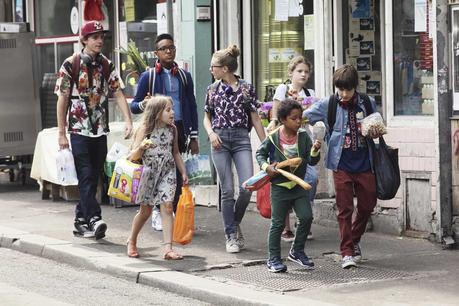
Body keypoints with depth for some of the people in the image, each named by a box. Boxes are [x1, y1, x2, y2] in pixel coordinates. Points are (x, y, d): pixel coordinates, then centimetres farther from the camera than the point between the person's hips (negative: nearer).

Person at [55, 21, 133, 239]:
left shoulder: (106, 65, 7)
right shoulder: (71, 65, -5)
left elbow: (118, 94, 3)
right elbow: (62, 99, -4)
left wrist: (128, 121, -11)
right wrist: (61, 133, -7)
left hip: (100, 131, 5)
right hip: (80, 130, -5)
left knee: (93, 178, 8)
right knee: (86, 176, -12)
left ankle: (81, 221, 17)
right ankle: (94, 219, -19)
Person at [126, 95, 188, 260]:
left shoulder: (172, 129, 1)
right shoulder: (145, 129, -10)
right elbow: (133, 156, -11)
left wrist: (183, 172, 13)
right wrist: (141, 147, -32)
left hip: (167, 172, 3)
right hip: (148, 172, -3)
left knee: (167, 207, -9)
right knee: (146, 209, 6)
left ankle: (168, 248, -12)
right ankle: (132, 241, 29)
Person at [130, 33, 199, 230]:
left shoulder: (184, 76, 13)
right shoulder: (148, 76, 3)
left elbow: (192, 106, 16)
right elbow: (134, 106, 4)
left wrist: (194, 137, 11)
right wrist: (142, 104, -21)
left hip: (179, 130, 3)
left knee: (177, 174, 1)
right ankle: (157, 211, 6)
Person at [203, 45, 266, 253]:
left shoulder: (247, 88, 2)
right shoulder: (213, 89, 9)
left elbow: (255, 119, 6)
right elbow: (207, 117, 17)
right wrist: (211, 133, -4)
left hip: (241, 139, -1)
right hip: (220, 140, 1)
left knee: (247, 187, -13)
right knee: (227, 190, -2)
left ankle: (235, 223, 14)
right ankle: (231, 236, 7)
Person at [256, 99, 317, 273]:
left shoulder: (303, 136, -4)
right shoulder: (273, 138, -11)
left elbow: (311, 160, -6)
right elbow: (260, 153, 5)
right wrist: (266, 166, -11)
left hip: (299, 185, 3)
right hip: (279, 186, -3)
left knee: (306, 217, -6)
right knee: (278, 223, 3)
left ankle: (297, 251, 14)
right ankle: (273, 258, 15)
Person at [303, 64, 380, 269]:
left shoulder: (367, 104, 3)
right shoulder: (328, 105, -3)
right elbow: (302, 117, -8)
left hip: (365, 165, 3)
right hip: (342, 165, -2)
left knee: (367, 206, 11)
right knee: (345, 209, -2)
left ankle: (355, 240, 35)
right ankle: (347, 252, 3)